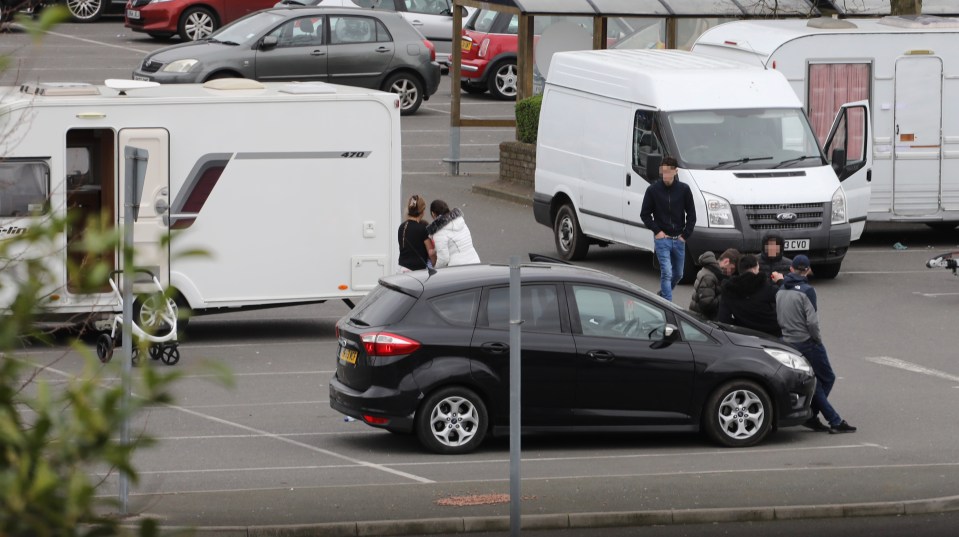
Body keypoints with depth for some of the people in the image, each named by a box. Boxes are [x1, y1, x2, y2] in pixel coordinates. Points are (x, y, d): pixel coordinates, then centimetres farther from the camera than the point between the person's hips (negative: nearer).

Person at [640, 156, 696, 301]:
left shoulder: (684, 189, -1)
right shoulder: (653, 190, -5)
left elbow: (691, 215, 7)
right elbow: (644, 214, 3)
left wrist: (685, 235, 0)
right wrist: (656, 231, -7)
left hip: (678, 239, 3)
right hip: (662, 239, -3)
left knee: (678, 274, 14)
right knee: (667, 273, -13)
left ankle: (663, 295, 39)